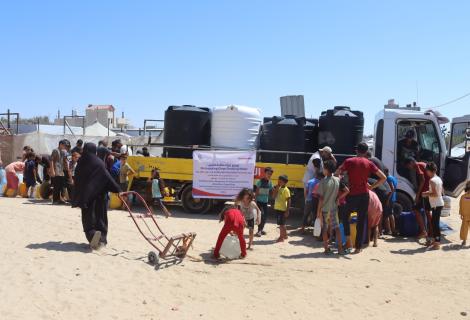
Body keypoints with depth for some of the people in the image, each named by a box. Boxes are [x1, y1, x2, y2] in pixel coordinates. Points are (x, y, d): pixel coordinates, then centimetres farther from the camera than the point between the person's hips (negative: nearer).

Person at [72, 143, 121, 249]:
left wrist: (76, 200, 14)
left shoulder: (81, 163, 1)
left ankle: (92, 234, -21)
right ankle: (102, 239, 10)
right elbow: (107, 177, -13)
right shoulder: (98, 163, -7)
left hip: (85, 195, 1)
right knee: (100, 216, 9)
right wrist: (118, 189, -11)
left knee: (88, 216, 4)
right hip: (99, 194, -1)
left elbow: (77, 181, 6)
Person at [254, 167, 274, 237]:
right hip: (259, 201, -6)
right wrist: (255, 199, -14)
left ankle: (261, 229, 25)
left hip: (265, 201, 6)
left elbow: (271, 192, 11)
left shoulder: (270, 182, 6)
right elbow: (256, 191, -10)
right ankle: (259, 230, -4)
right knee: (261, 215, -12)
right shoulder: (260, 181, -11)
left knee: (265, 215, 9)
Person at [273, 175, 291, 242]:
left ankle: (281, 237, 7)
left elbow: (288, 201, -15)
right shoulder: (279, 189, 10)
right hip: (277, 208, 8)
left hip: (282, 209, -8)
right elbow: (274, 196, 6)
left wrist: (287, 211, -18)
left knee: (281, 224, -2)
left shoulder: (286, 190, -13)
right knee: (282, 223, 18)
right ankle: (285, 235, 31)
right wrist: (276, 189, -3)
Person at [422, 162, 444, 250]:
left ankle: (437, 243, -6)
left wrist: (426, 194, -8)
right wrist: (429, 192, 18)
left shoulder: (432, 180, -17)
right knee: (434, 222, 17)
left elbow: (435, 194, -22)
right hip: (439, 203, 10)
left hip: (436, 205, -10)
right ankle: (435, 240, 26)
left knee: (435, 223, -7)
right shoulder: (439, 179, 12)